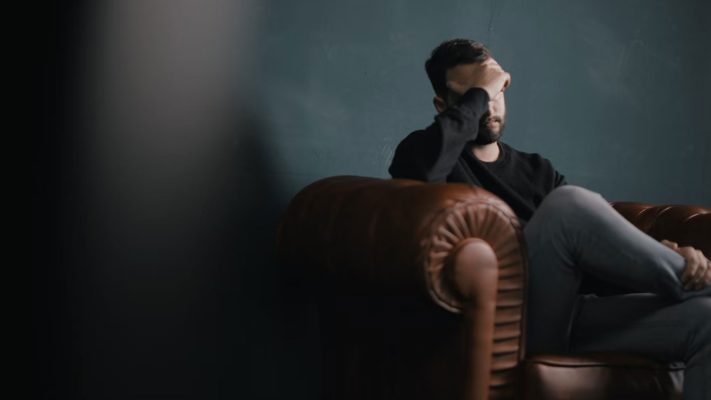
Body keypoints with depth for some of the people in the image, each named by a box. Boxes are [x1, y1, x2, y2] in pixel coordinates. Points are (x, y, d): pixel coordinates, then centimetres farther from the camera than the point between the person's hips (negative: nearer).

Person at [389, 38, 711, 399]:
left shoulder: (537, 171, 26)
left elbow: (604, 236, 15)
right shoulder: (424, 151, 10)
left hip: (570, 316, 5)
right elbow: (424, 166, -18)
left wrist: (671, 254, -6)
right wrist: (478, 93, -5)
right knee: (570, 203, -31)